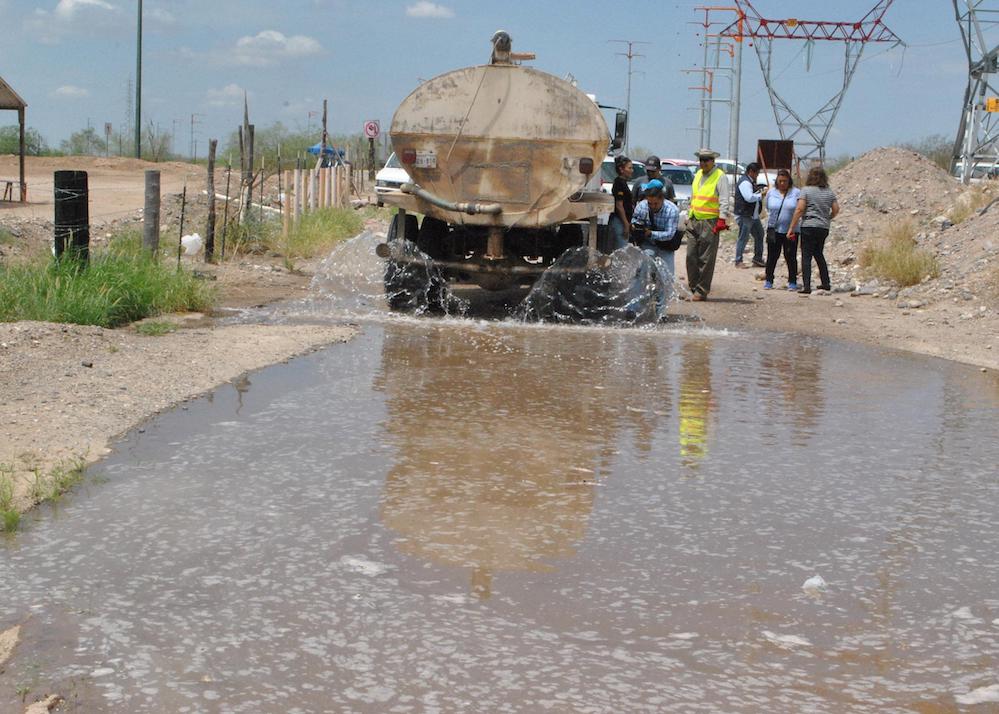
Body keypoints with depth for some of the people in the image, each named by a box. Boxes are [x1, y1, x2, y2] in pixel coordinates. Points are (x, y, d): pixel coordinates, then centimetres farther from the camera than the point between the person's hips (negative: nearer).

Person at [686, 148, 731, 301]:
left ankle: (701, 291, -1)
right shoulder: (698, 174, 18)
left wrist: (722, 219, -19)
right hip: (694, 221, 7)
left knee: (706, 259, -5)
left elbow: (724, 200, -11)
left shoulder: (720, 176, -5)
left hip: (710, 222, -7)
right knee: (691, 256, 6)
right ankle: (693, 288, 14)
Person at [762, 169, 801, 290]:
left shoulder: (796, 193, -2)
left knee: (790, 257, 2)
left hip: (790, 230, -2)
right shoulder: (771, 193, 7)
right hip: (774, 230, 2)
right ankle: (768, 280, 13)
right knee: (772, 256, 5)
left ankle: (792, 281, 10)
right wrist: (771, 223, 9)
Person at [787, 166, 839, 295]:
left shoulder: (806, 190, -6)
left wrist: (791, 228, -11)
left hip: (808, 227, -5)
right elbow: (836, 209, 6)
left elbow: (799, 209, -13)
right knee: (819, 254, 21)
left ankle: (806, 286, -11)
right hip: (824, 228, 5)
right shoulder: (829, 192, 8)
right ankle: (825, 283, 24)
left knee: (806, 256, -3)